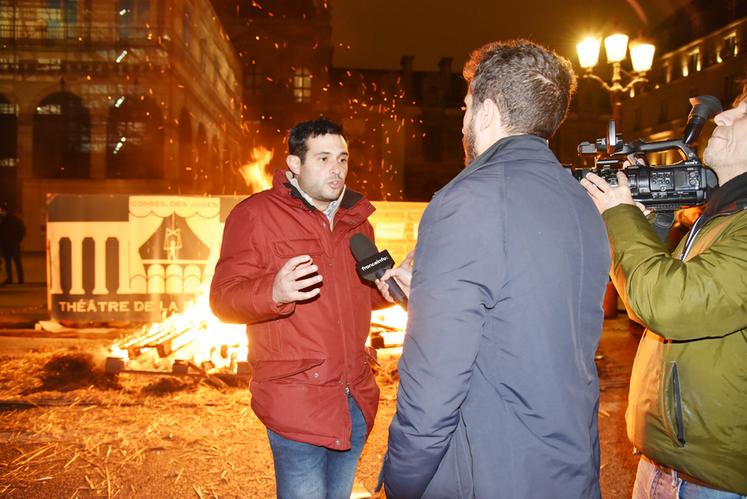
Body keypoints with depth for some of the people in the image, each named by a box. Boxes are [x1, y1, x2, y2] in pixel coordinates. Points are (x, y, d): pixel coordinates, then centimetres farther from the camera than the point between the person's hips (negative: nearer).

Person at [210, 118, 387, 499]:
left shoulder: (356, 218, 12)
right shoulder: (257, 214, -7)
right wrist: (274, 293, -33)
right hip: (297, 404, -6)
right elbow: (223, 299, -12)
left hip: (356, 401, 7)